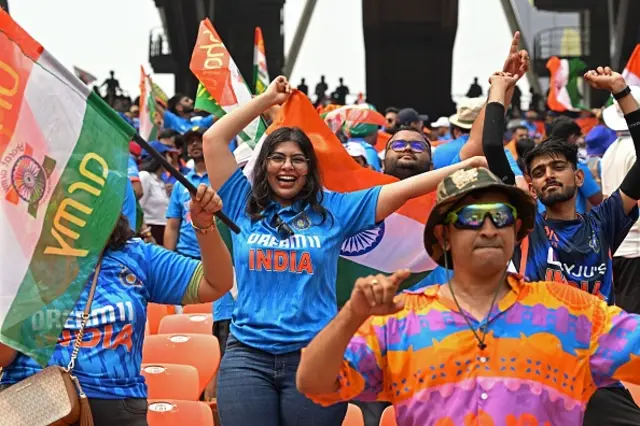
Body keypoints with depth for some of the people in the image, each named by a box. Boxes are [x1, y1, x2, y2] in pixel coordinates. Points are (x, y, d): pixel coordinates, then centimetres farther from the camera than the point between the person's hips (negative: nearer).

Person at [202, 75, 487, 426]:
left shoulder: (332, 209, 6)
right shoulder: (244, 205, 8)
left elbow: (401, 190, 3)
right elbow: (213, 139, 5)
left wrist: (464, 166, -2)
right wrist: (268, 97, 10)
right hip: (248, 356, 0)